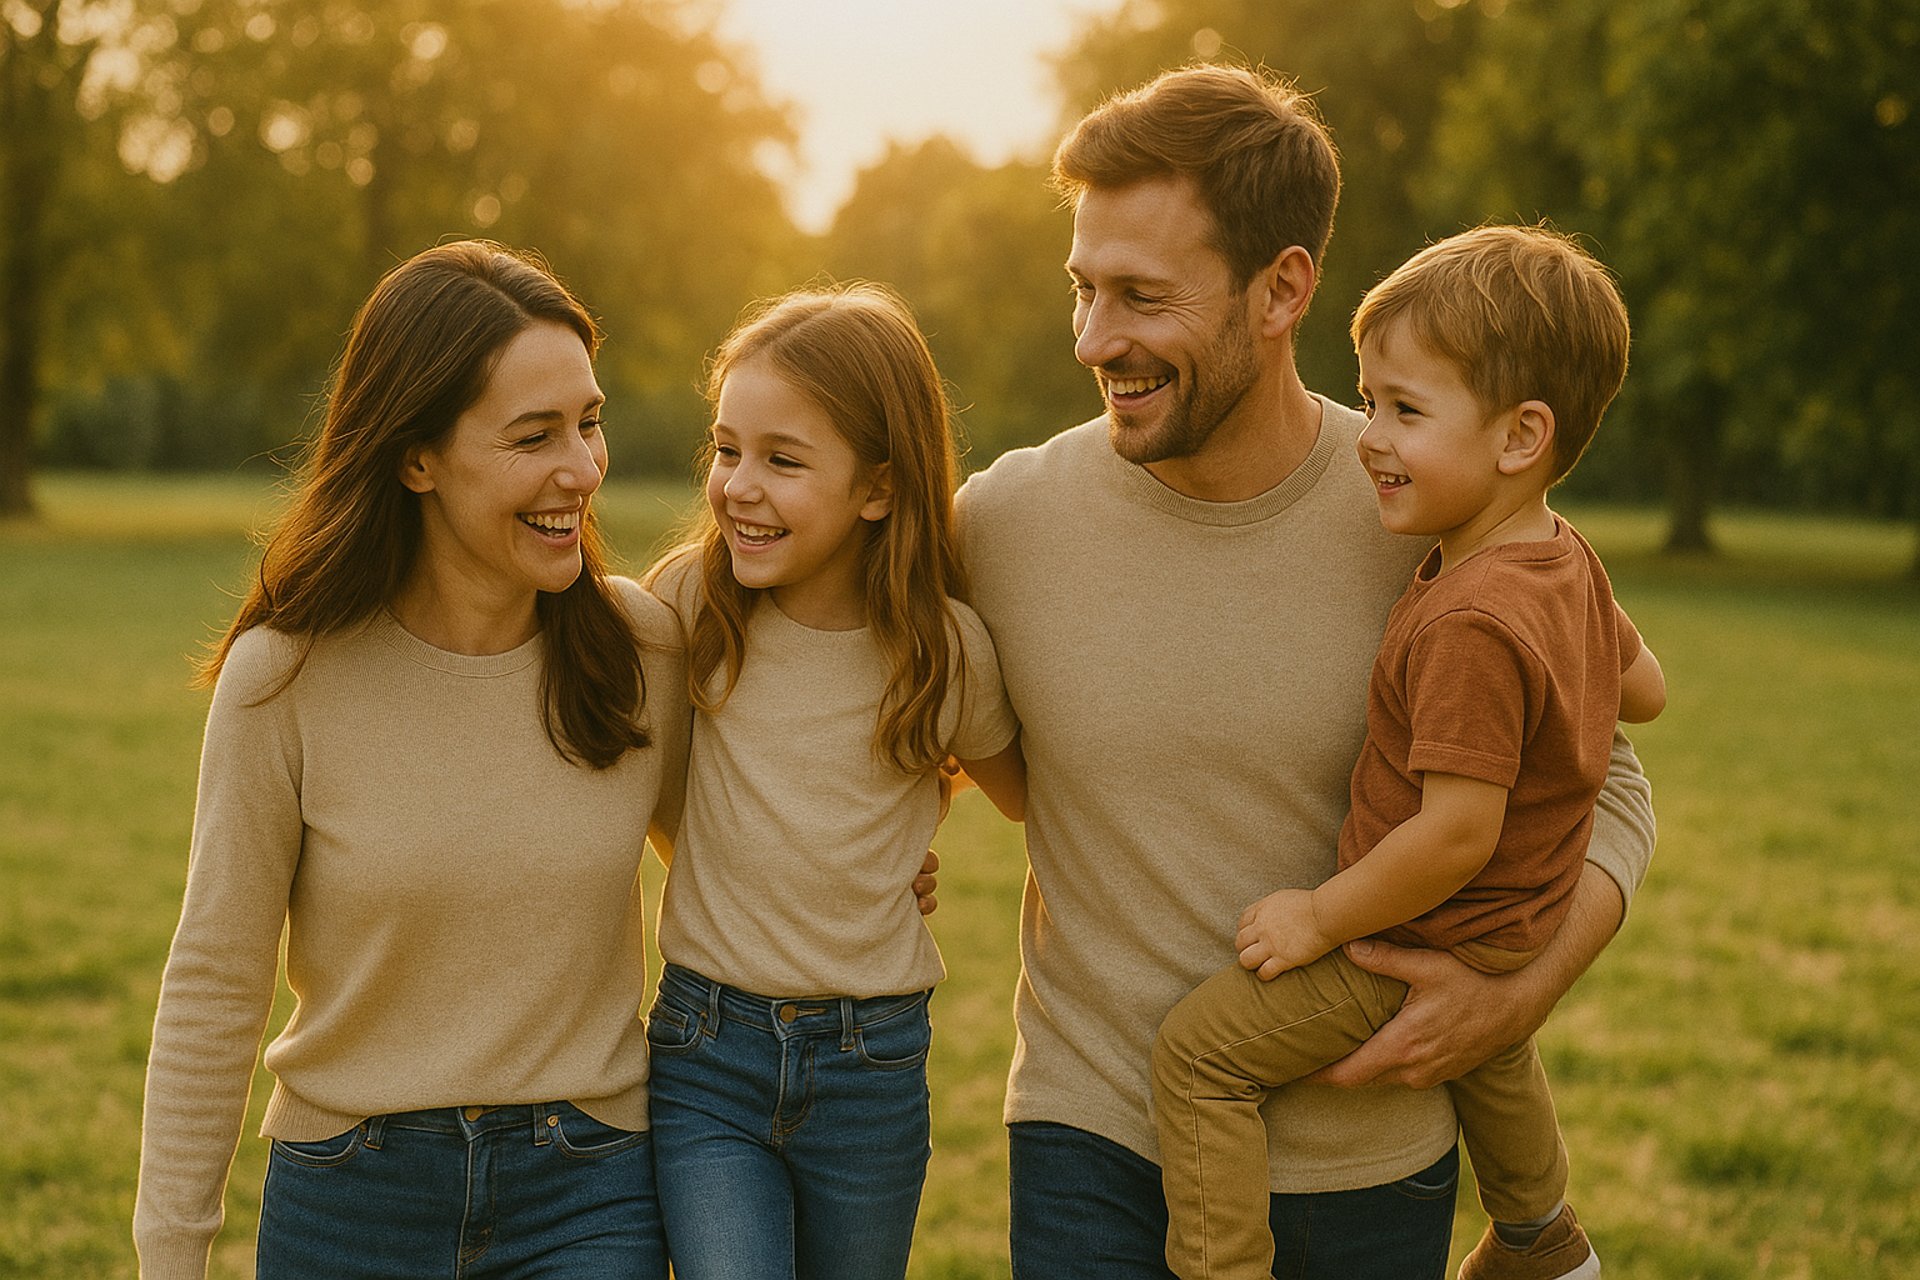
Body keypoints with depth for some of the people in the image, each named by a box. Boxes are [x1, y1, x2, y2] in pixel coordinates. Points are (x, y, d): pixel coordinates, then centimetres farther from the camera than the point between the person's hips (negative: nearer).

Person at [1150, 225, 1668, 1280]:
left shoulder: (1471, 624, -33)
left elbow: (1456, 833, -32)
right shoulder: (1569, 563, -3)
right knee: (1490, 1050, 38)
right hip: (1515, 937, 10)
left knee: (1197, 1048, -8)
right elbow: (1643, 691, 13)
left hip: (1421, 949, -10)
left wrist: (1323, 917, -21)